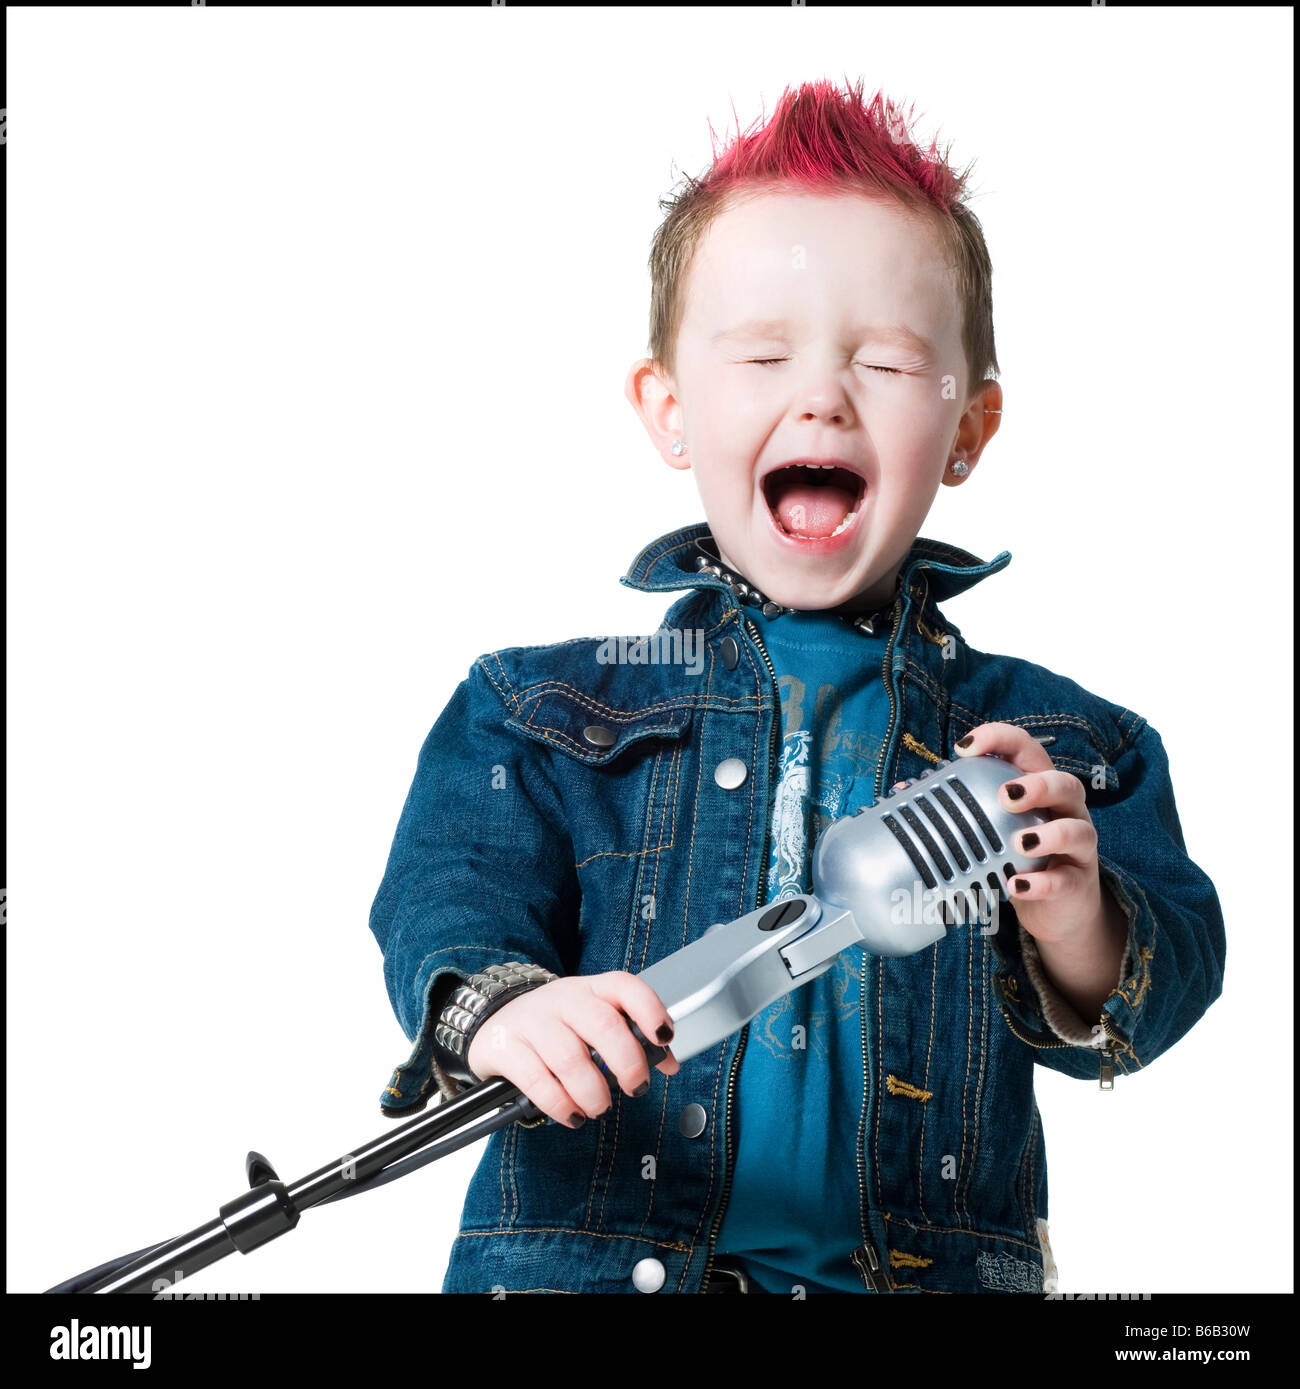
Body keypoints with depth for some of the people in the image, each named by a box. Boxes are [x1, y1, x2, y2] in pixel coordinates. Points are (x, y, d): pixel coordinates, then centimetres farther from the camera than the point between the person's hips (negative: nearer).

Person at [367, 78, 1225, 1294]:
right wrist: (501, 1009, -27)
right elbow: (449, 902, -3)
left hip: (937, 1271, 1)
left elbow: (1166, 985, 5)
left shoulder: (1052, 744, 8)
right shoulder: (539, 709, 8)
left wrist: (1076, 921, -19)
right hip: (592, 1260, 0)